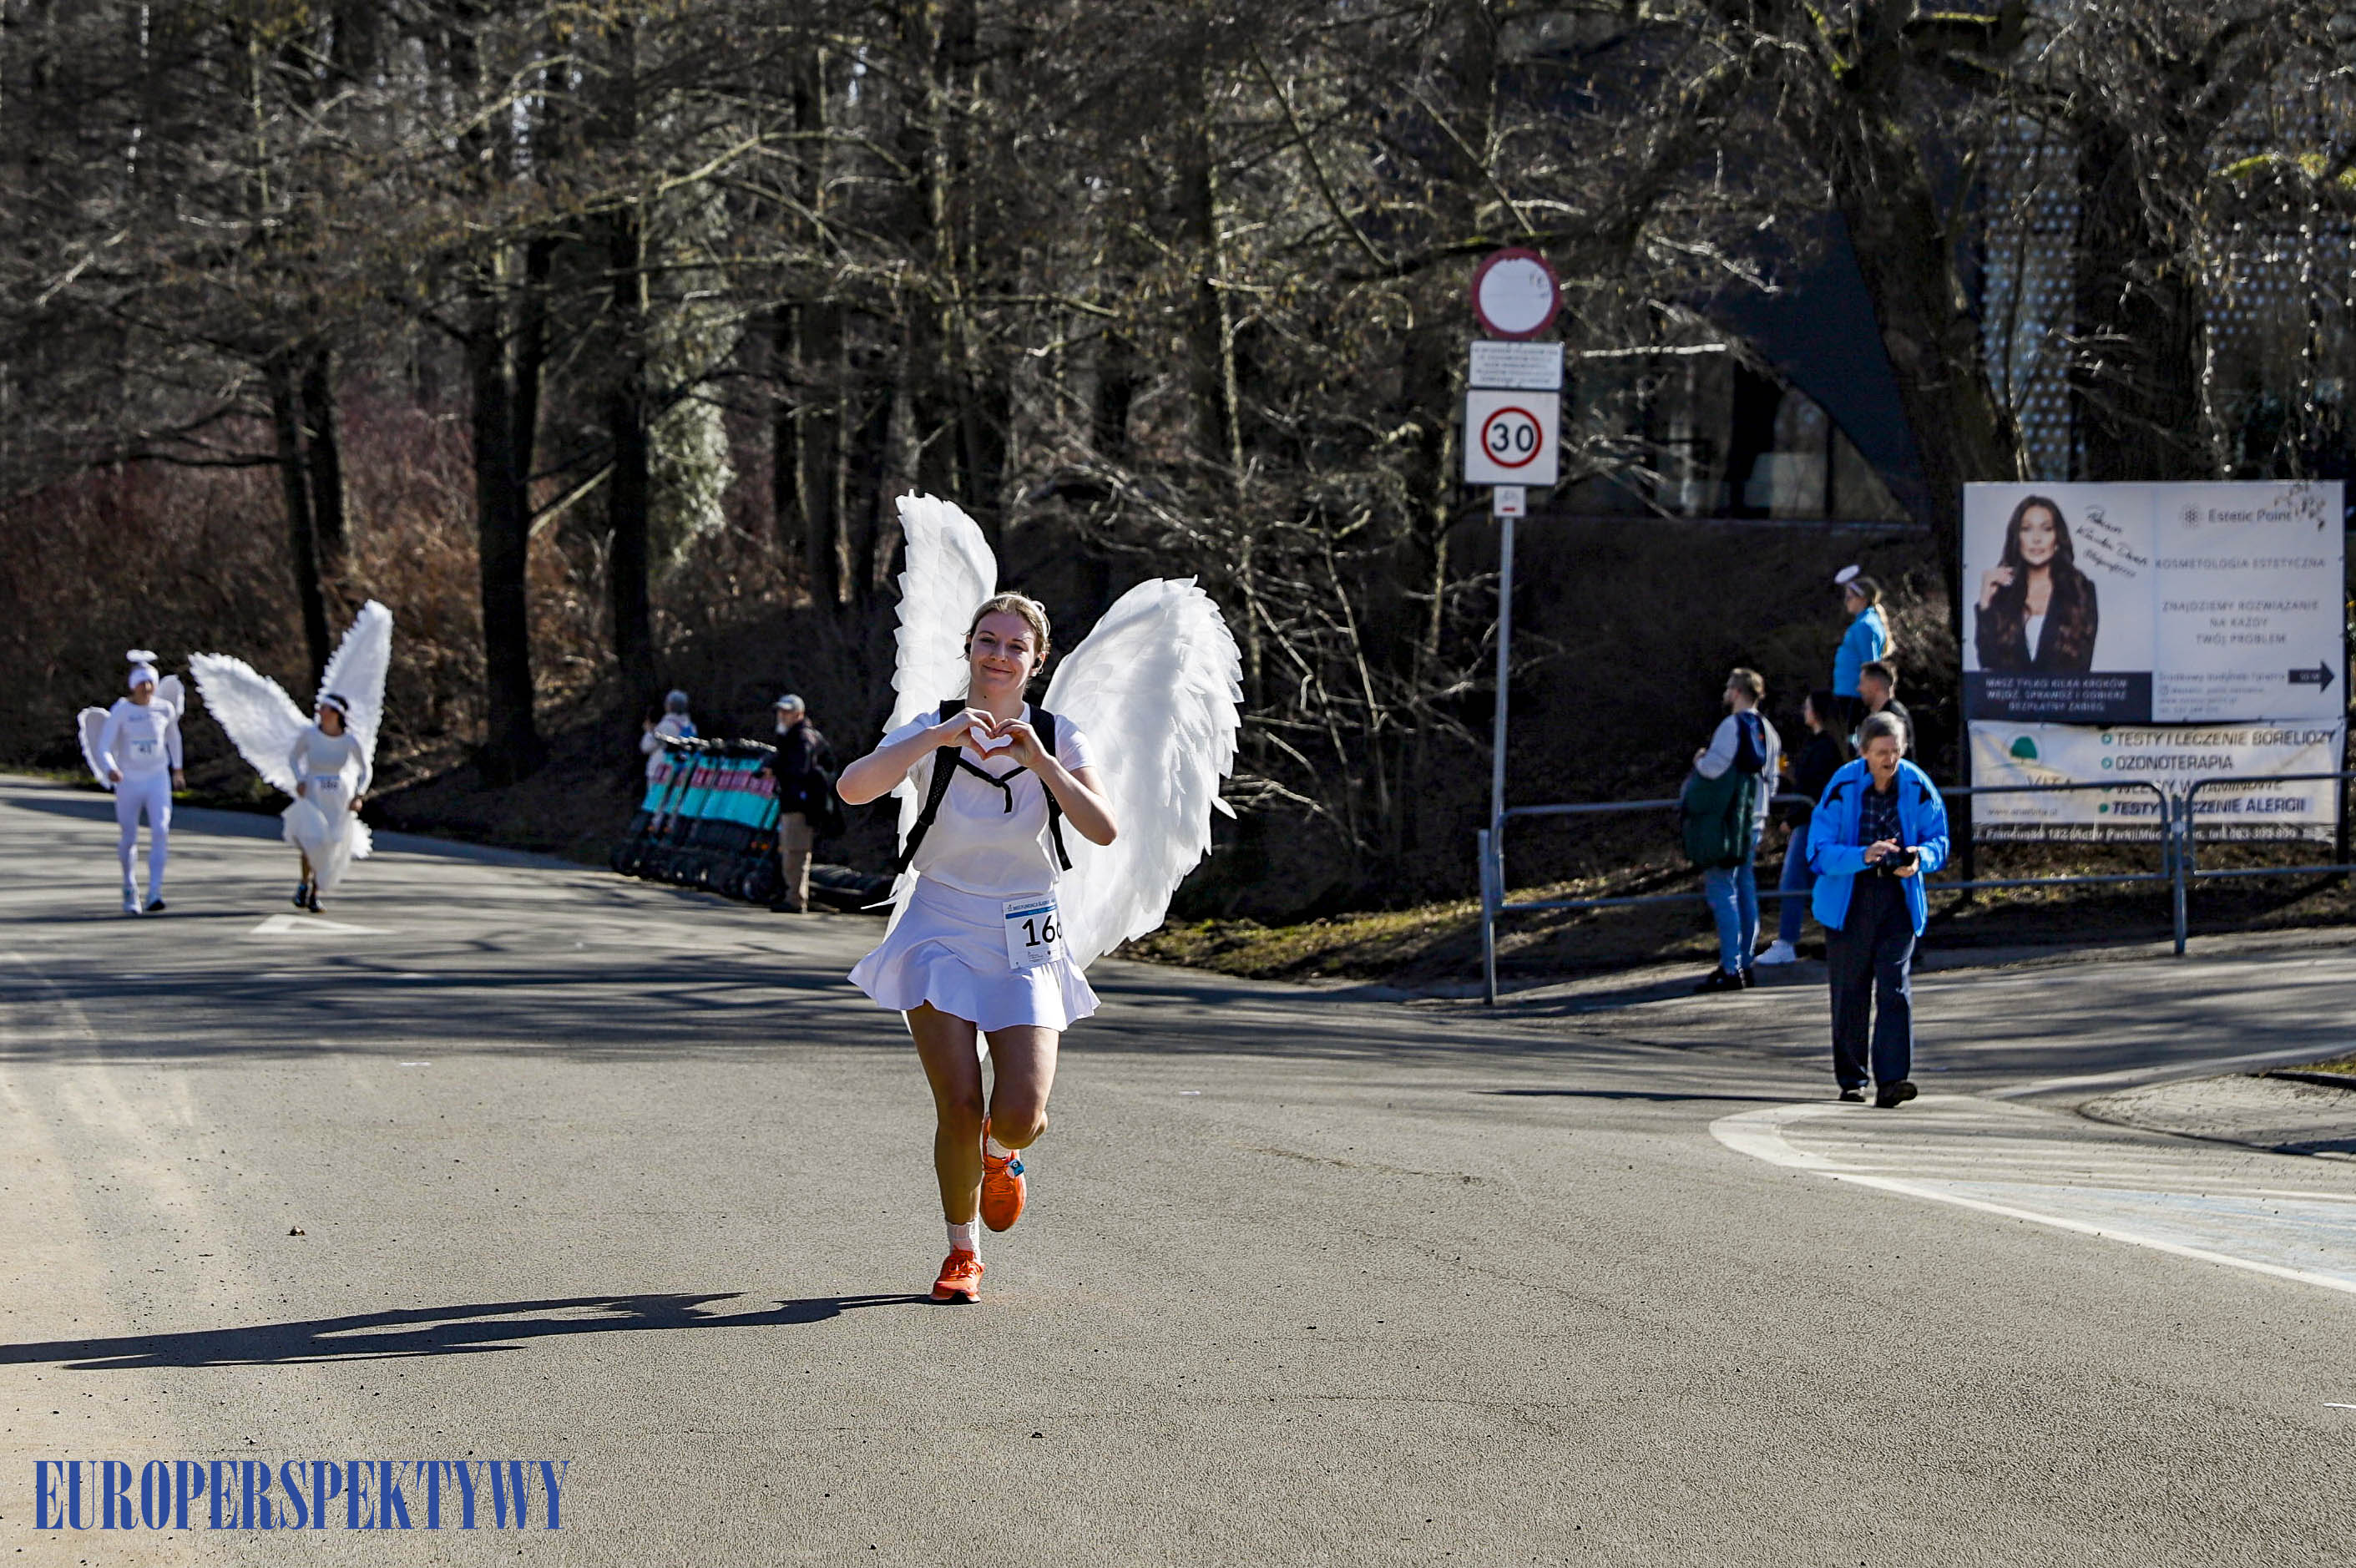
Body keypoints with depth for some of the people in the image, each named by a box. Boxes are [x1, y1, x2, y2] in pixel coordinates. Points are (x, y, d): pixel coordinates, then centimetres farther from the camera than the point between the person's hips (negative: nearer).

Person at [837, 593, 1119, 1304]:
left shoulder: (1059, 739, -2)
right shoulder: (931, 733, -5)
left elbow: (1103, 830, -17)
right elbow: (853, 788, -24)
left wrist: (1039, 760, -26)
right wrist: (938, 737, -32)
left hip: (1025, 945, 1)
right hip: (941, 934, -1)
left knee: (1020, 1115, -14)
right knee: (959, 1106, -12)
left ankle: (1001, 1149, 25)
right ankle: (961, 1252, 11)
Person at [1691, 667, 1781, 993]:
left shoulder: (1733, 726, -15)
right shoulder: (1769, 731, 12)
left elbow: (1713, 767, -24)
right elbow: (1772, 778, 17)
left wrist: (1699, 760, -4)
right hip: (1756, 820, 9)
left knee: (1722, 891, -8)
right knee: (1745, 888, 14)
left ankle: (1731, 969, -12)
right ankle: (1744, 963, 18)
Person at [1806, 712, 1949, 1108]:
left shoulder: (1918, 787, -5)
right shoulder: (1842, 788, -12)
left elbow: (1938, 840, 6)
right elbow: (1819, 853, -14)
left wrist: (1920, 859, -17)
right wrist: (1863, 856, -30)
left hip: (1898, 899, 1)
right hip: (1848, 900, -1)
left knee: (1895, 987, -11)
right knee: (1850, 991, 7)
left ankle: (1891, 1080, -16)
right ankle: (1850, 1079, 20)